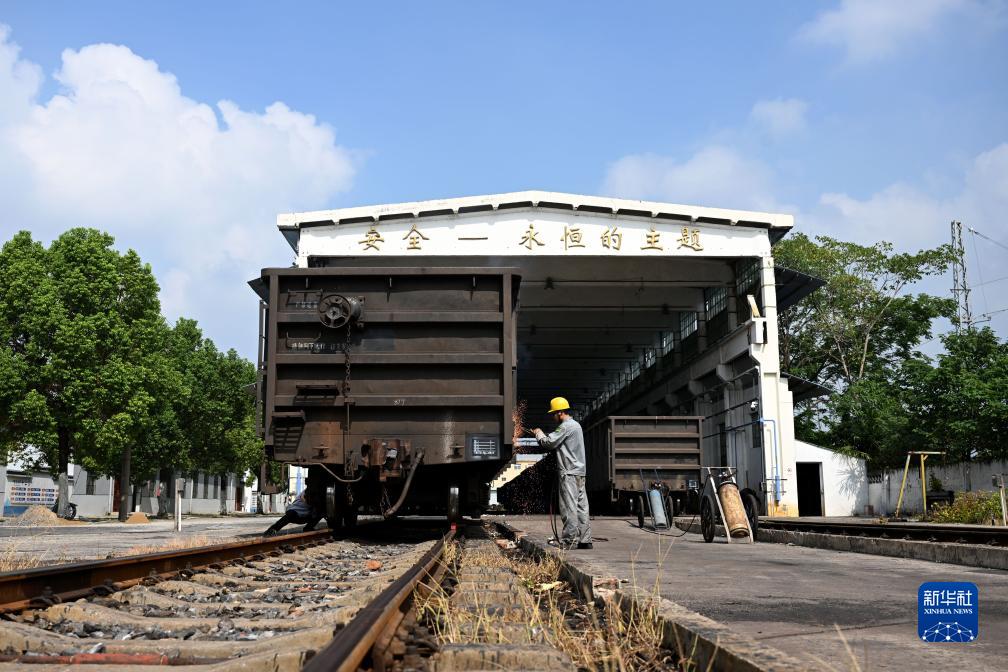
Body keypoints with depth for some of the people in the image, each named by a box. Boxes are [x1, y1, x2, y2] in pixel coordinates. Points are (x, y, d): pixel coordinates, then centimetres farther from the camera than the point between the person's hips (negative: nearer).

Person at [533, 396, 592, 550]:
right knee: (581, 506, 8)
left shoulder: (566, 426, -12)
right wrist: (542, 435, 15)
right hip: (579, 471, 10)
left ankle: (568, 540, -5)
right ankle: (585, 539, 9)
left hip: (569, 473, -10)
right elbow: (556, 441, 22)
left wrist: (539, 434, 6)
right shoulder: (575, 425, 19)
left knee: (569, 507, -7)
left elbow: (549, 443, -11)